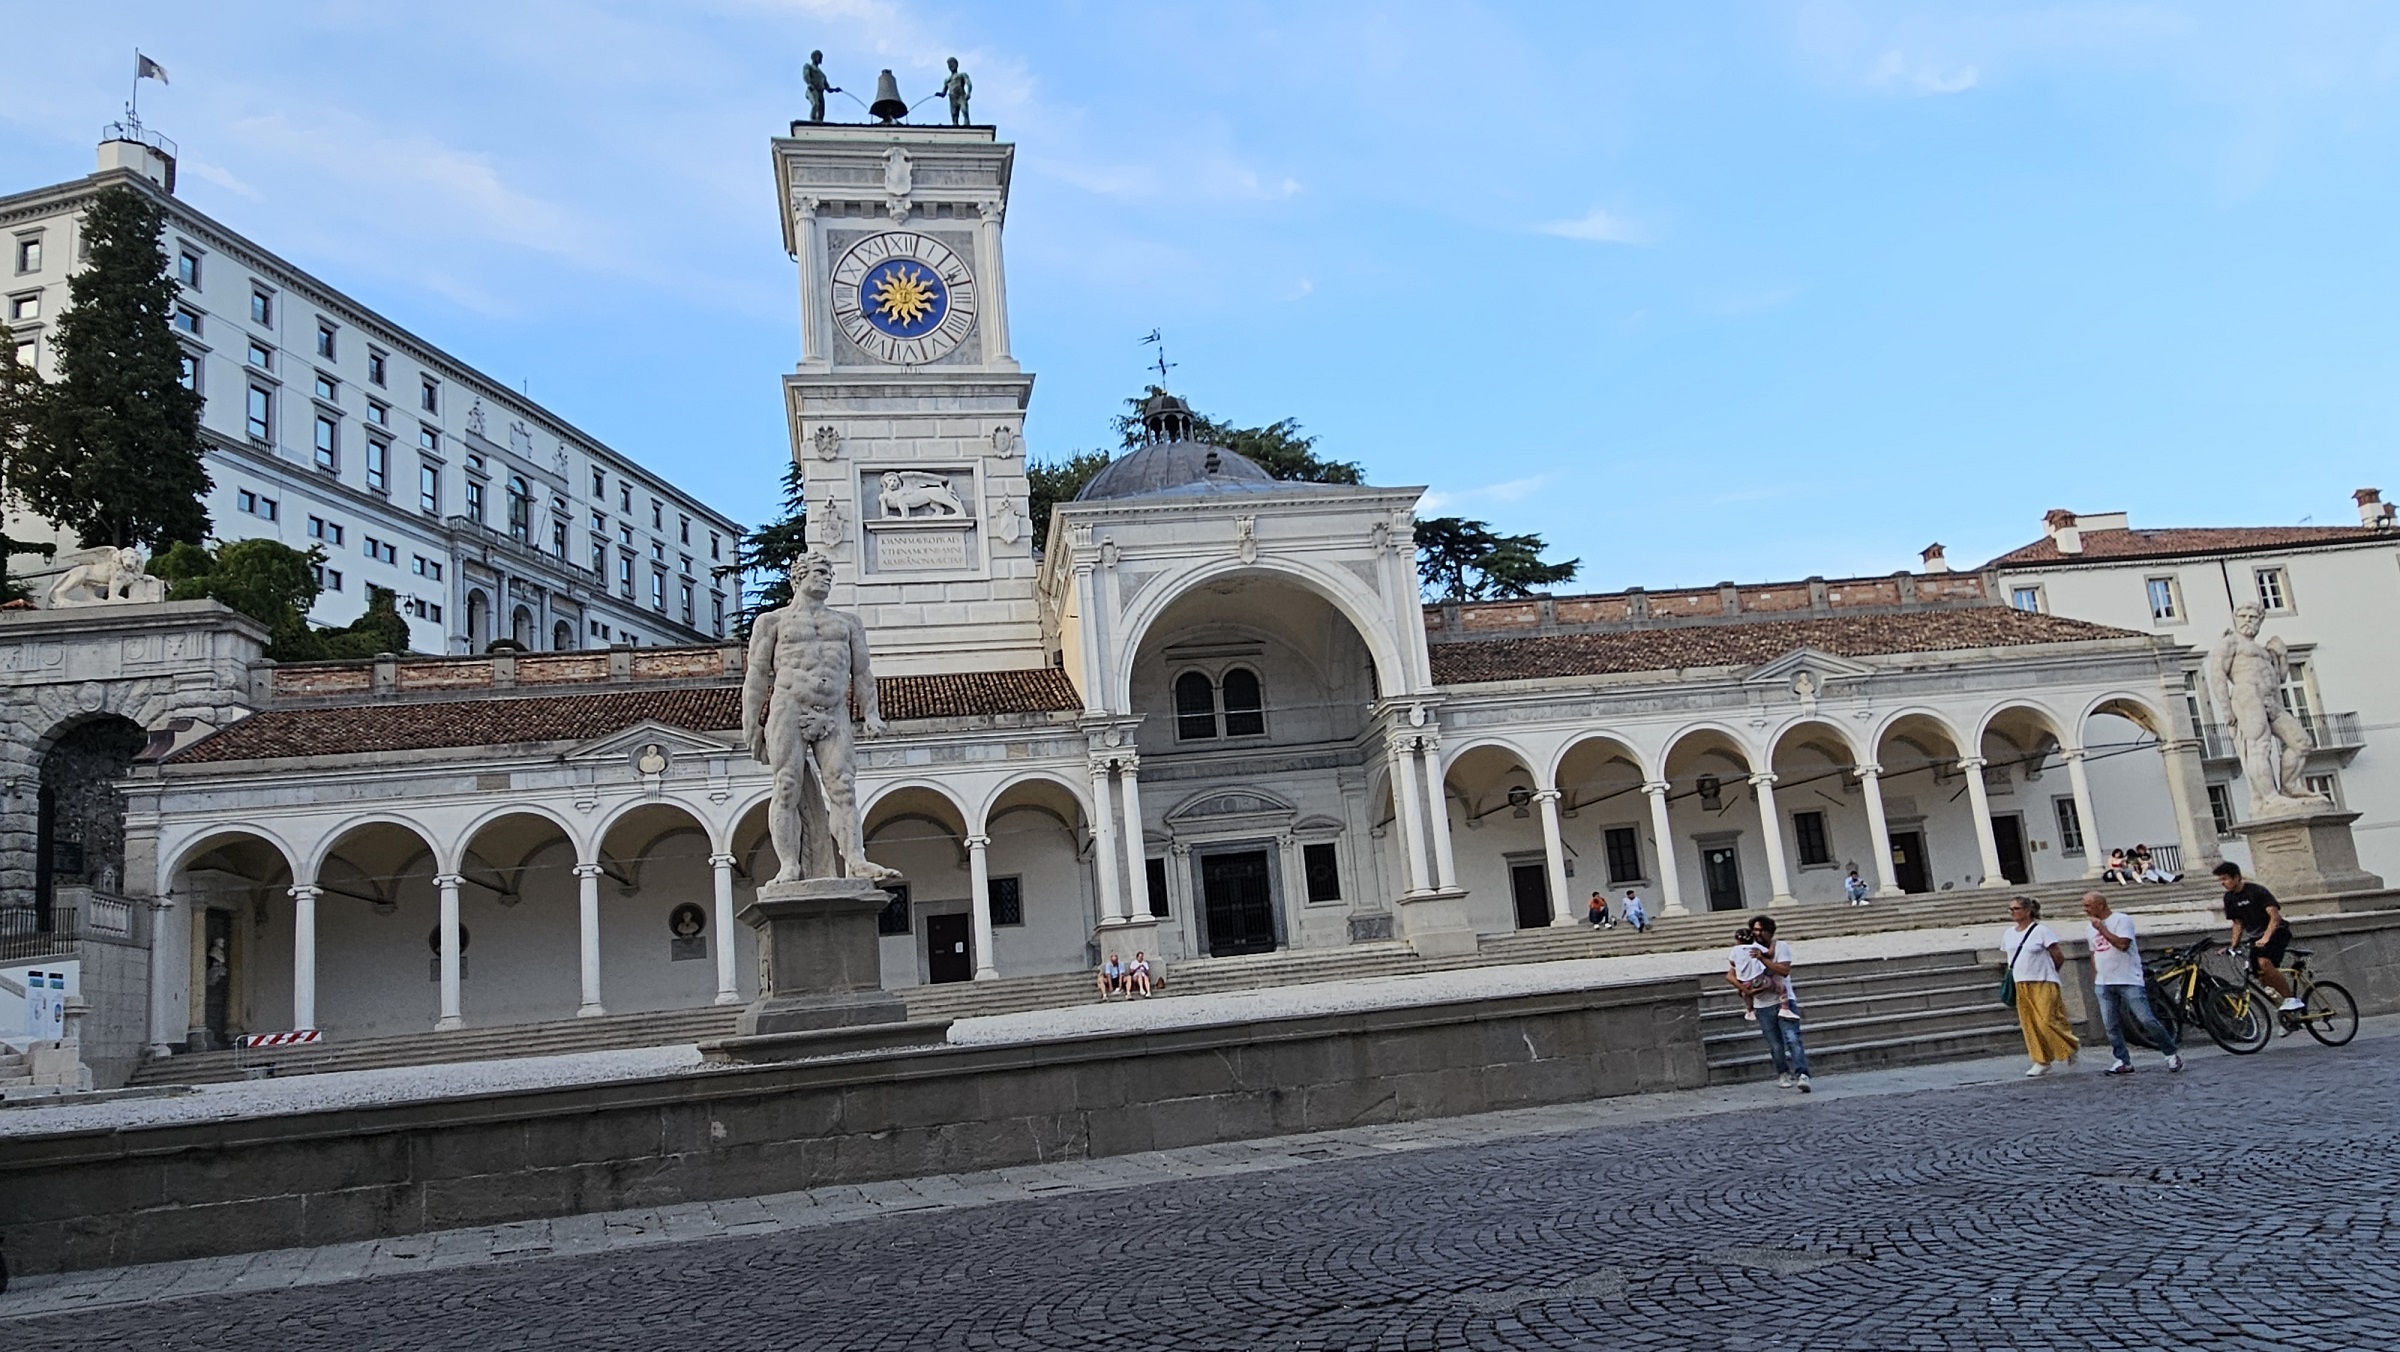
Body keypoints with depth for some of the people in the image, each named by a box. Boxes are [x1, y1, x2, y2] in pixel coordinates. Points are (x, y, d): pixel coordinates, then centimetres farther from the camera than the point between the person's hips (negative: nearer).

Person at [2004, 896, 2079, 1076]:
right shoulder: (2008, 933, 10)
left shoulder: (2041, 931, -8)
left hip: (2043, 984, -6)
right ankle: (2042, 1061, 11)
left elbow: (2058, 957, -4)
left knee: (2047, 1021, -10)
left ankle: (2073, 1046, 15)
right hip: (2021, 985, 6)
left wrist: (2045, 972, 6)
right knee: (2030, 1025, 4)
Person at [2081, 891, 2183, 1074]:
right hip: (2103, 984, 7)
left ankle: (2172, 1054, 7)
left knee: (2146, 1020, -8)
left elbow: (2123, 944, -22)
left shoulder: (2122, 920, -7)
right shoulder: (2092, 926, 15)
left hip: (2129, 981, -7)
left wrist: (2101, 928, -17)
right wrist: (2094, 980, 20)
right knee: (2110, 1025, 2)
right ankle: (2123, 1062, 7)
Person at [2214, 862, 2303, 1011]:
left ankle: (2291, 999, -22)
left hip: (2276, 932, -7)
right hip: (2256, 937, 7)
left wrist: (2266, 937, -36)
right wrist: (2233, 946, 0)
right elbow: (2238, 924, 11)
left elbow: (2275, 916, -24)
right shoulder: (2230, 898, 3)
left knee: (2264, 962, -31)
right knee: (2261, 976, -4)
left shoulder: (2256, 891, -17)